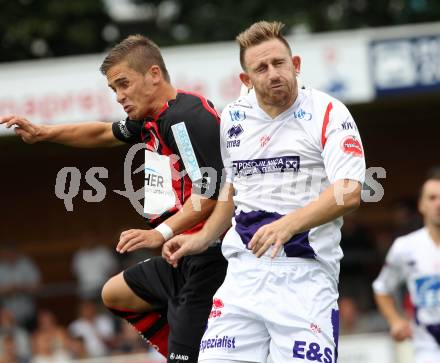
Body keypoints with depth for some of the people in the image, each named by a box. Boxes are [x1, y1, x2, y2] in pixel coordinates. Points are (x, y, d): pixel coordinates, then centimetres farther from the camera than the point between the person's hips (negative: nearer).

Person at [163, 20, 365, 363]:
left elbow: (349, 193, -16)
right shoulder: (234, 118, 14)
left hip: (305, 273, -5)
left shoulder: (327, 113, -5)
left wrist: (288, 225, -27)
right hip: (243, 270, 5)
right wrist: (202, 239, 18)